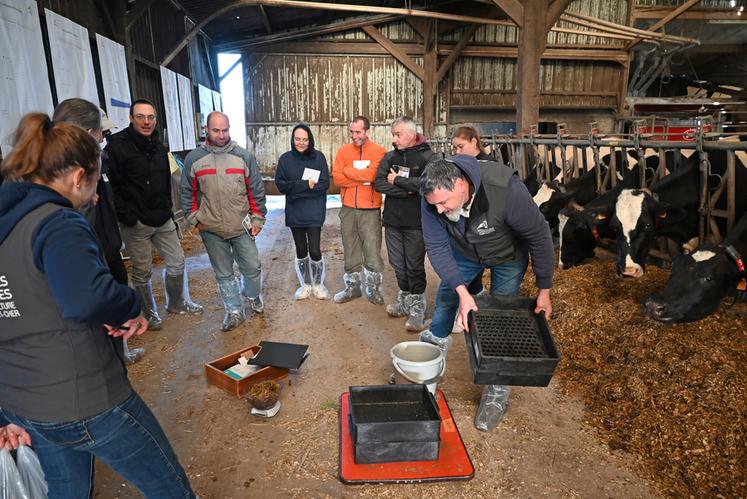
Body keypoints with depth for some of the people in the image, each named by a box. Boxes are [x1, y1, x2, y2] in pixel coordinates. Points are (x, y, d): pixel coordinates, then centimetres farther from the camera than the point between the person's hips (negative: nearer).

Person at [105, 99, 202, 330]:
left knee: (177, 263, 12)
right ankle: (150, 314, 24)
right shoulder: (117, 145, -11)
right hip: (135, 223, -6)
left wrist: (168, 210, 13)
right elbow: (111, 186, -15)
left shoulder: (159, 147, 11)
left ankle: (178, 303, 32)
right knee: (142, 272, 5)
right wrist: (127, 216, -19)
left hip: (163, 220, 6)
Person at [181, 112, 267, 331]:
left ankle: (253, 296, 37)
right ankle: (234, 311, 25)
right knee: (223, 273, 10)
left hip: (242, 227, 0)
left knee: (252, 267, 8)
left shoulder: (244, 156, -1)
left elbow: (256, 190, 2)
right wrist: (194, 218, 3)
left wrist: (257, 219, 1)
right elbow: (188, 193, 8)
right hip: (211, 230, 1)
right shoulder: (193, 158, 1)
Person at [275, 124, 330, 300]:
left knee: (315, 251, -5)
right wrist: (305, 185, -16)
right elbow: (281, 185, -5)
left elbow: (324, 184, -9)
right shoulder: (285, 159, 2)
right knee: (301, 251, 12)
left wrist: (296, 189, -14)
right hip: (294, 213, 2)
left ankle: (318, 284, 19)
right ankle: (305, 285, 30)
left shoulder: (318, 157, -2)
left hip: (314, 213, -2)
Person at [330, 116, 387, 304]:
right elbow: (337, 178, -5)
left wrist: (348, 170, -7)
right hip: (348, 209, 3)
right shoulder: (343, 151, 6)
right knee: (350, 252, 12)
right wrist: (363, 178, -13)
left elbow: (371, 174, -19)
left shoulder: (379, 152, -4)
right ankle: (352, 287, 27)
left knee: (372, 252, -1)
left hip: (370, 210, -3)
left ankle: (373, 290, 16)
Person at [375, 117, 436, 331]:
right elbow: (379, 183, -4)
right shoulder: (390, 156, 8)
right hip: (392, 219, 5)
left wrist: (397, 180, -14)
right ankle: (404, 299, 30)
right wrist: (407, 190, -15)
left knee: (415, 266, 0)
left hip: (415, 222, -5)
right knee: (398, 264, 13)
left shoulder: (427, 156, -6)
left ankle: (417, 307, 11)